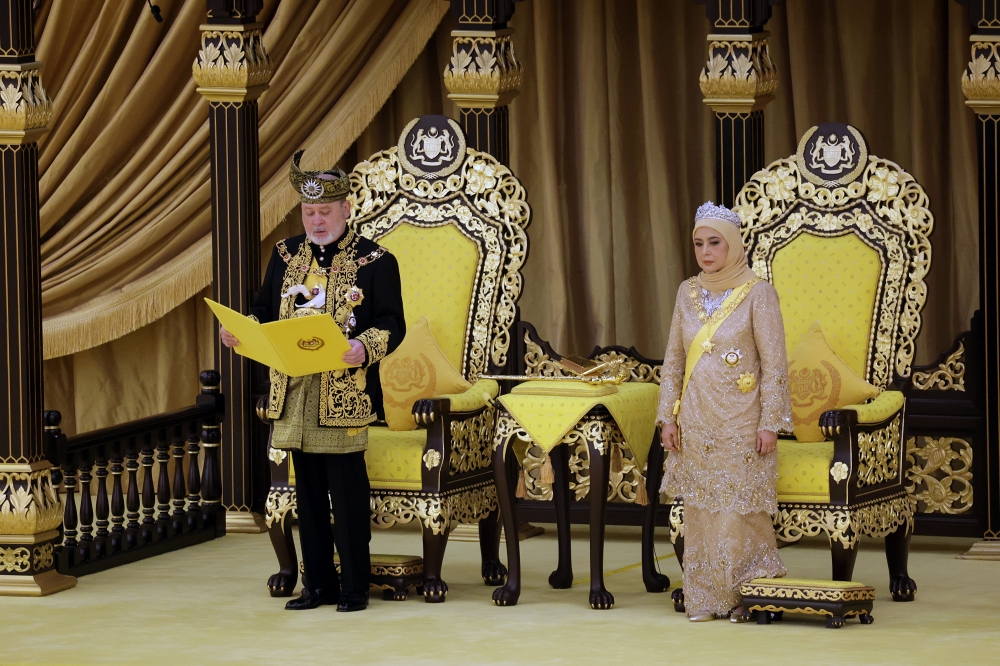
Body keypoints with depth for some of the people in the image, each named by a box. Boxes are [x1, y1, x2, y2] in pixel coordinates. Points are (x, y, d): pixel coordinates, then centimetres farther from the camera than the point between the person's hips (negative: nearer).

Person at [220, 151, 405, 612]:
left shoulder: (375, 261, -1)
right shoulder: (285, 255, 14)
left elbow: (392, 324, -5)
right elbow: (265, 311, 18)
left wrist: (365, 347, -25)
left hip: (344, 396, -5)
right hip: (293, 393, 5)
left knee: (347, 492, -3)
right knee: (308, 492, 10)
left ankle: (355, 587, 4)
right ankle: (318, 585, 16)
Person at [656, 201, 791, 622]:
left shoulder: (757, 293, -5)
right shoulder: (688, 293, 9)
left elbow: (774, 363, -7)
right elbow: (673, 359, 13)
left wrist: (770, 422, -12)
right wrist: (668, 415, 6)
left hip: (740, 421, -5)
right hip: (697, 421, 5)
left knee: (740, 508, -6)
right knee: (701, 507, 5)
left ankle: (746, 597, 5)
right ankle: (705, 598, 10)